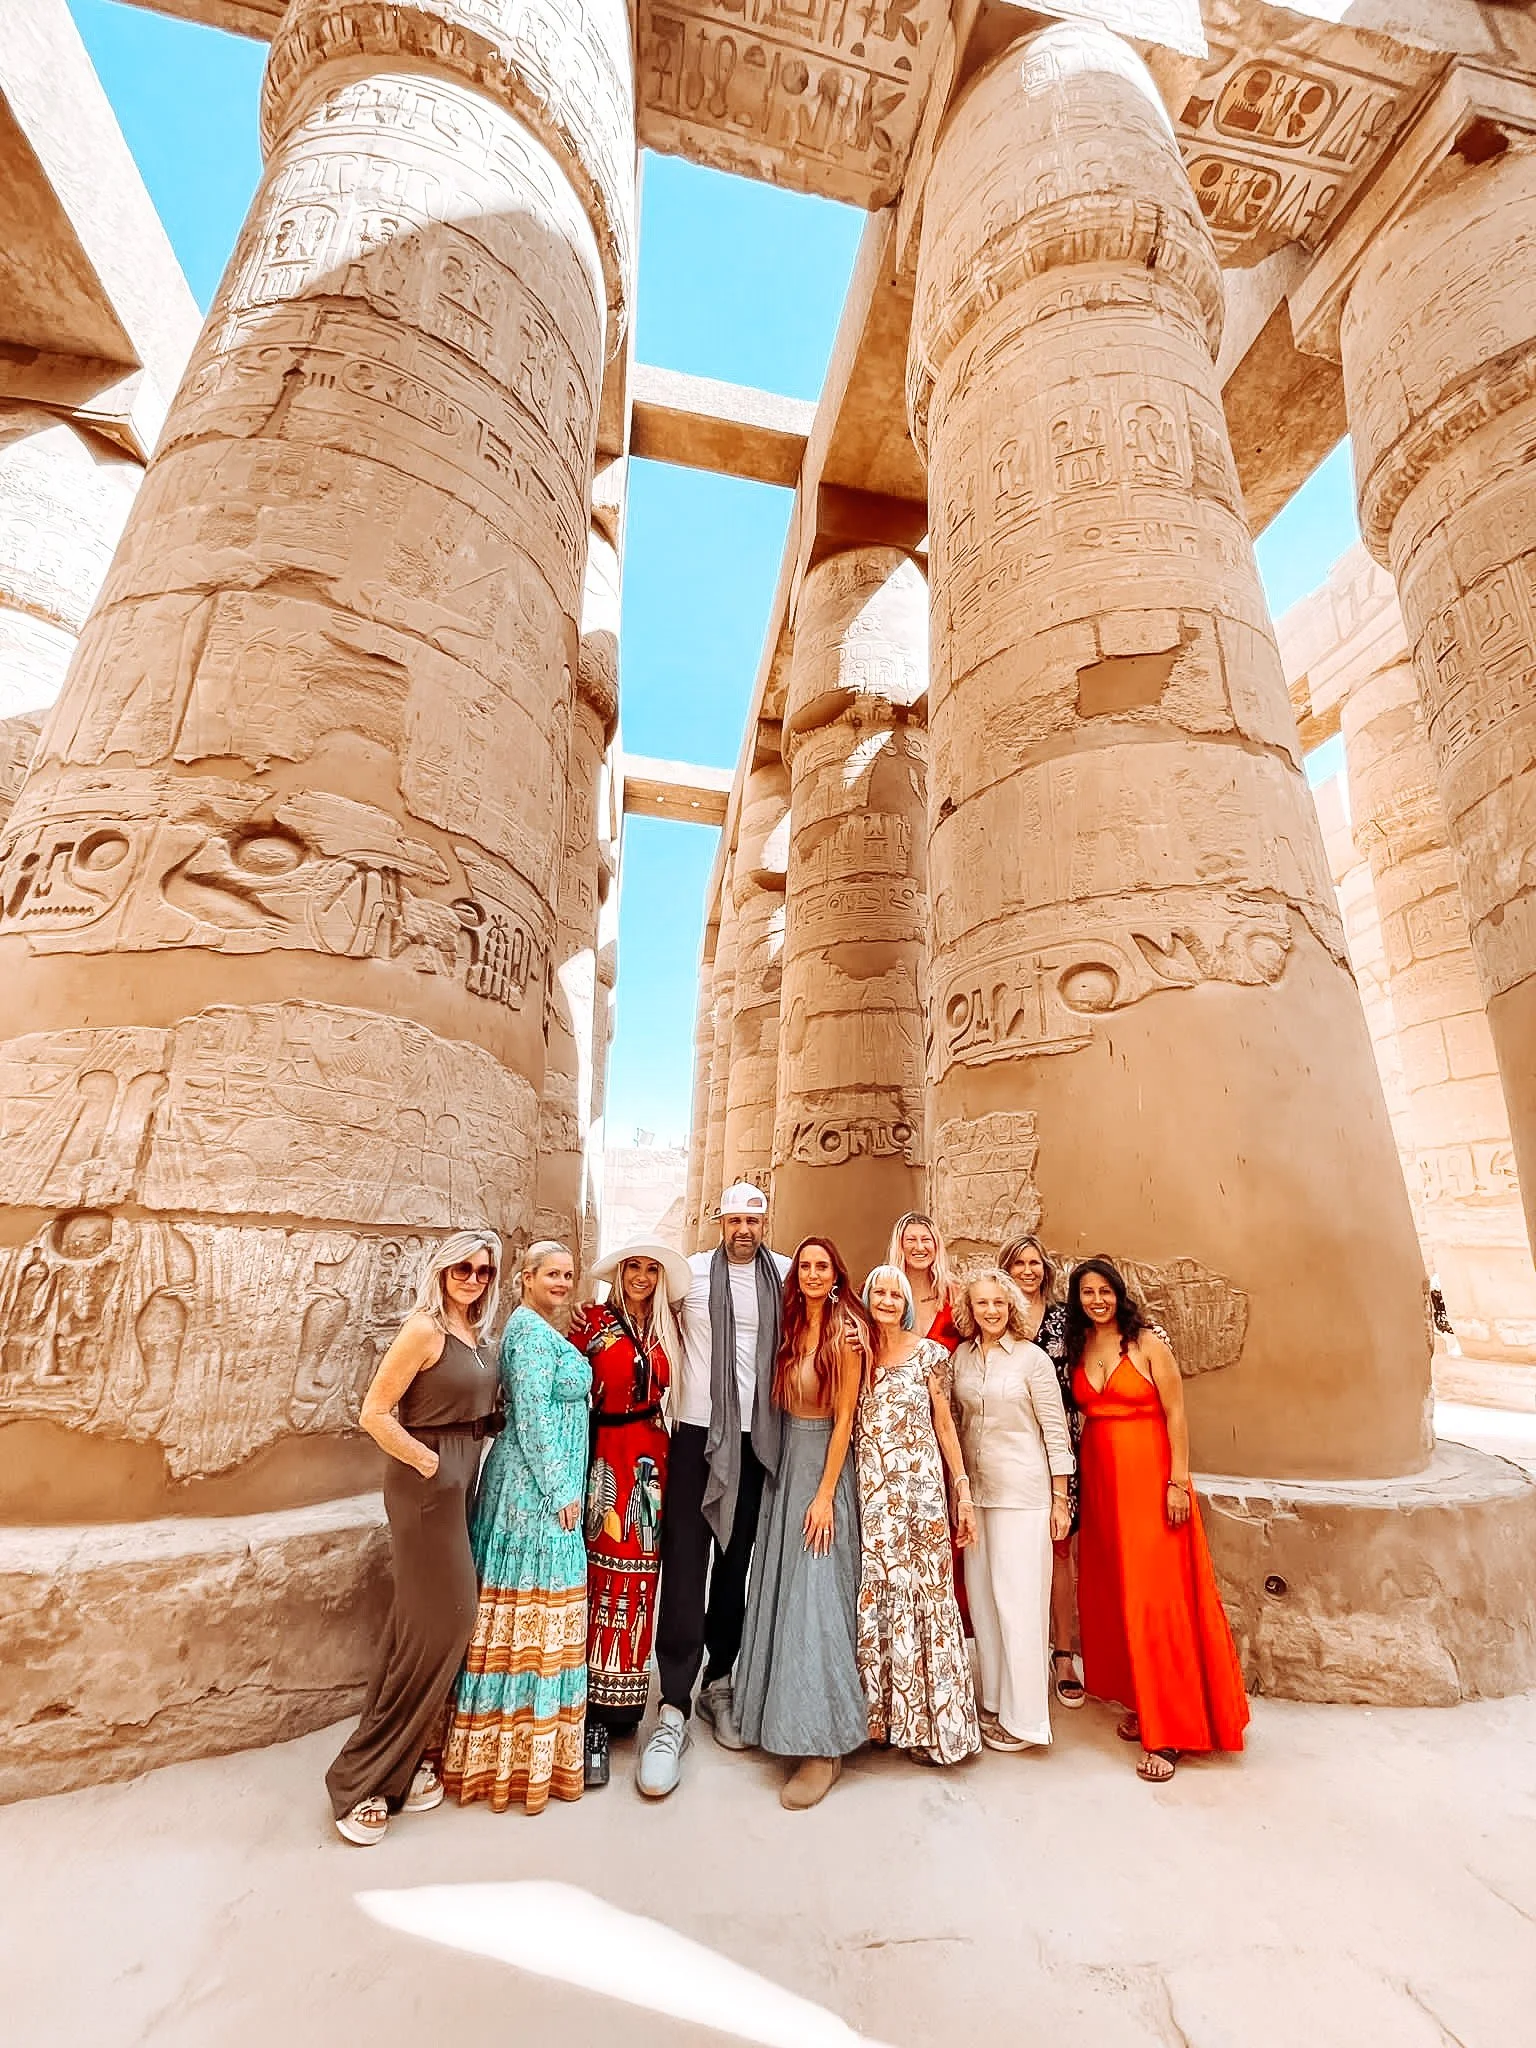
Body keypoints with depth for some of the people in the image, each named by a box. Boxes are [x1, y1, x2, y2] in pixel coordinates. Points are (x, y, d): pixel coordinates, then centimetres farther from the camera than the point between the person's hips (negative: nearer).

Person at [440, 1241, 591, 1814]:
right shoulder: (532, 1331, -19)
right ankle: (525, 1753, 17)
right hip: (538, 1489, -10)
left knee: (517, 1610, 18)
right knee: (536, 1609, 2)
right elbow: (532, 1417, -21)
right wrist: (559, 1491, -17)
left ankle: (496, 1748, 32)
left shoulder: (538, 1329, 12)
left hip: (539, 1486, 10)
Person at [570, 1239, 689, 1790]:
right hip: (606, 1458, -4)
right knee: (604, 1575, -3)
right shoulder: (592, 1319, -3)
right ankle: (595, 1718, 9)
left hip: (651, 1461, 4)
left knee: (640, 1576, 9)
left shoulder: (667, 1330, 10)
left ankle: (625, 1700, 25)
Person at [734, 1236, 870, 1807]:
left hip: (823, 1465, -6)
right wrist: (783, 1472, 1)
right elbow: (781, 1402, 8)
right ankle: (785, 1718, 33)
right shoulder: (791, 1327, 4)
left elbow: (844, 1418, -14)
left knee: (815, 1596, -3)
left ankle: (822, 1744, 11)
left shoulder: (846, 1332, -14)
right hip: (784, 1461, 6)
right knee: (780, 1590, 15)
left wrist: (825, 1493, -14)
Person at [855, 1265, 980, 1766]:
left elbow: (945, 1425, 2)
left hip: (919, 1489, -2)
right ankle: (877, 1710, 26)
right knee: (873, 1595, 8)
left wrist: (964, 1493, 1)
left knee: (924, 1593, 2)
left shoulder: (929, 1353, -2)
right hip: (869, 1491, 2)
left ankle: (928, 1717, 19)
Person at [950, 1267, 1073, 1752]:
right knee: (981, 1596, 13)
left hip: (1023, 1492, -5)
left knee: (1018, 1597, 1)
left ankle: (1023, 1716, 16)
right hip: (974, 1489, 5)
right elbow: (954, 1423, 10)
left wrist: (1060, 1497, -5)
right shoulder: (960, 1357, 3)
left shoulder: (1032, 1358, -10)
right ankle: (994, 1701, 29)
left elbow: (1055, 1430, -6)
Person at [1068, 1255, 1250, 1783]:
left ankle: (1168, 1730, 11)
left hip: (1148, 1477, -5)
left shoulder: (1147, 1344, -9)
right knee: (1113, 1595, 12)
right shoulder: (1077, 1349, 4)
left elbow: (1176, 1415, -9)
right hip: (1100, 1481, 5)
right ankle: (1143, 1705, 29)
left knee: (1155, 1597, -1)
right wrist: (1071, 1485, 3)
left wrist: (1178, 1482, -12)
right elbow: (1080, 1414, 8)